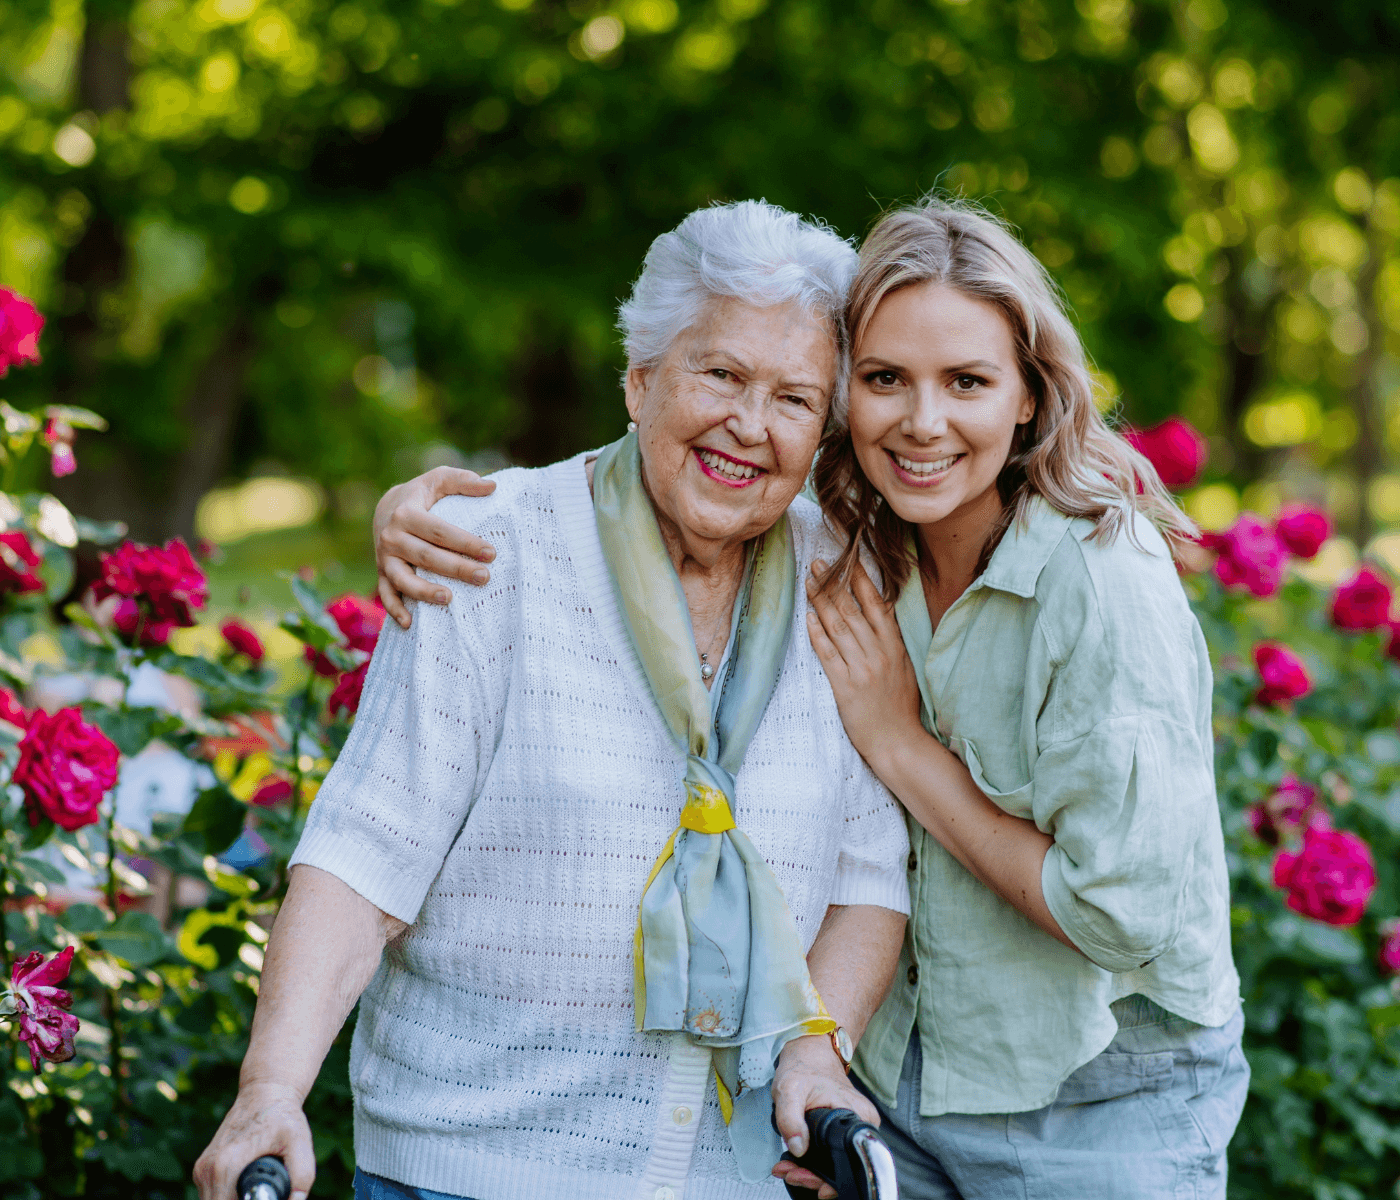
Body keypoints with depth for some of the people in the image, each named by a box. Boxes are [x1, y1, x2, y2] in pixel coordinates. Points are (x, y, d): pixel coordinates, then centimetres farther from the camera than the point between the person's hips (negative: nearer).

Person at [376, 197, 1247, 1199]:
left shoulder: (1107, 583, -23)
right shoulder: (834, 544, -7)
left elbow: (1133, 918, -24)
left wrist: (901, 745, -20)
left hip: (1106, 1109, -4)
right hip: (893, 1077, 5)